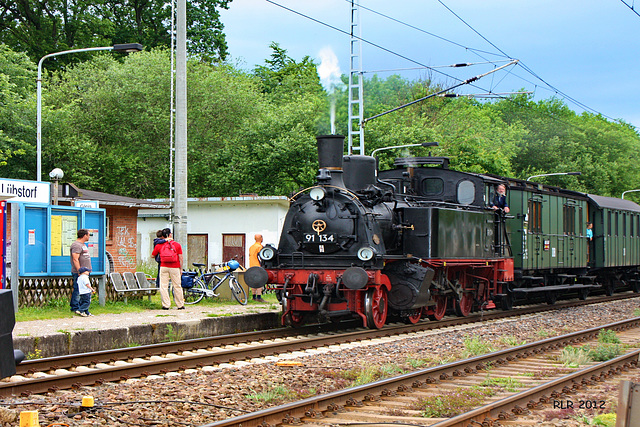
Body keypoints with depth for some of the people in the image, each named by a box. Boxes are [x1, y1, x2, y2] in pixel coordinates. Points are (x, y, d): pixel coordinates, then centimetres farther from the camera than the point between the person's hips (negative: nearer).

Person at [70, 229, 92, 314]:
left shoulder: (83, 245, 20)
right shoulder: (76, 245, -14)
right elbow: (75, 259, -20)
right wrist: (79, 271, -23)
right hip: (79, 272, -10)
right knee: (77, 290, -9)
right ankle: (75, 308, -7)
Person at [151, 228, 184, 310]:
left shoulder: (159, 245, 5)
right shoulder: (177, 245, 4)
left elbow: (152, 255, 16)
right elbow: (180, 258, 3)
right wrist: (181, 269, 10)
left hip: (163, 267, 0)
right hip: (175, 268, 0)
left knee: (163, 286, 3)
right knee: (177, 286, 7)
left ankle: (166, 305, -1)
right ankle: (180, 305, 12)